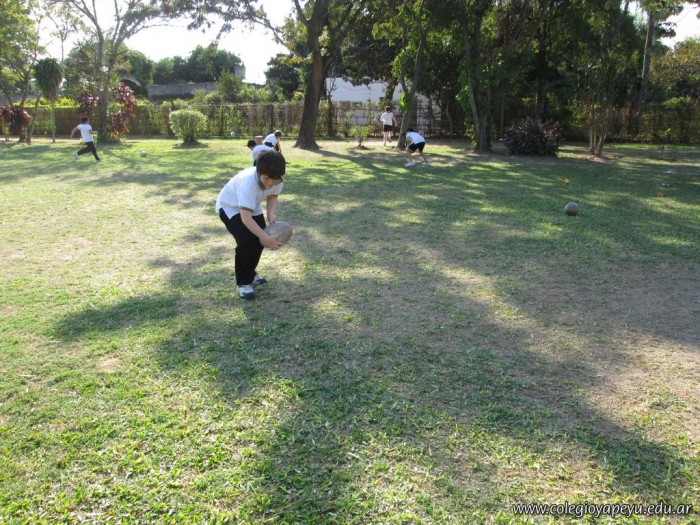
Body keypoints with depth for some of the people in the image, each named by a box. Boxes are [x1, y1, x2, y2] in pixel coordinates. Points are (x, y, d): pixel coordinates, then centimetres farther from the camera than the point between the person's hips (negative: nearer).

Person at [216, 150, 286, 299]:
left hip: (251, 206, 6)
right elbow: (245, 217, -47)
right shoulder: (248, 181, -43)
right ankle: (243, 282, -4)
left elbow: (272, 196, -4)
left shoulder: (276, 179, -25)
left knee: (259, 239, 4)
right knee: (246, 241, -21)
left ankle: (250, 273, 30)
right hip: (230, 207, -6)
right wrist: (266, 238, -54)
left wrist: (271, 213, -25)